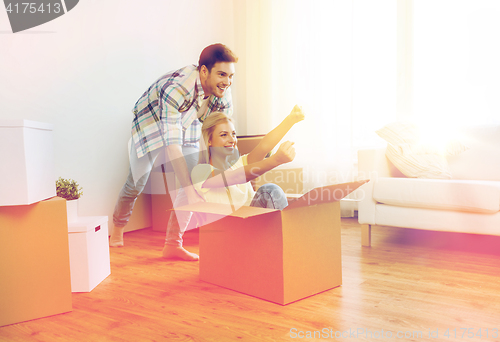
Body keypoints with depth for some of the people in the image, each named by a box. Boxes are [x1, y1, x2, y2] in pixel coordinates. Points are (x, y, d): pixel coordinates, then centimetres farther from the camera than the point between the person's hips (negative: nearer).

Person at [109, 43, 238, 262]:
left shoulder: (224, 96, -22)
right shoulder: (176, 88, -42)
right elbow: (172, 144, -46)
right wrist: (190, 185, -51)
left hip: (186, 127, 5)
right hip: (150, 125, -5)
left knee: (196, 183, -10)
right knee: (136, 184, 1)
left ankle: (173, 244, -1)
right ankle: (117, 231, 31)